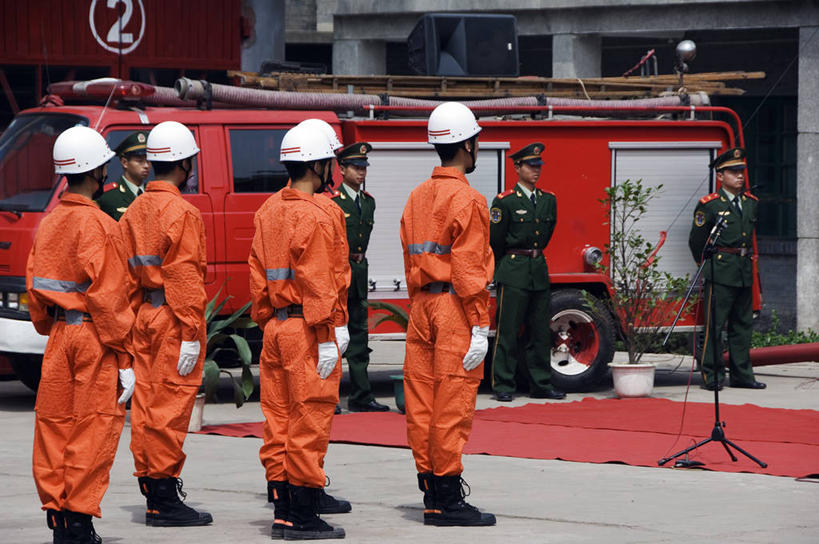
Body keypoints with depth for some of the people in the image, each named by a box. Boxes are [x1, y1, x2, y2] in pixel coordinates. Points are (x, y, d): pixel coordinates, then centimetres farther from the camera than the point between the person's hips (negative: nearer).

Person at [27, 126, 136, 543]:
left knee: (55, 426, 11)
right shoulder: (97, 225, -14)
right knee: (94, 429, -1)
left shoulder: (49, 222, 9)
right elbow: (106, 295, -17)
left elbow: (34, 287, 13)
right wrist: (124, 359, -14)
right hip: (94, 336, -7)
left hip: (58, 333, 7)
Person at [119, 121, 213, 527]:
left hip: (145, 317, 9)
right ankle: (165, 499, -5)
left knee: (146, 405, 10)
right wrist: (191, 334, -18)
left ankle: (150, 486, 16)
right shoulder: (180, 212, -14)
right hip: (173, 319, -9)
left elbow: (127, 274, 14)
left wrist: (134, 318, 18)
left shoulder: (135, 210, 11)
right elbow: (184, 276, -19)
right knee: (170, 406, -6)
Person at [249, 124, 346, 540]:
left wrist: (266, 323, 19)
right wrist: (326, 339, -17)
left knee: (279, 421, 10)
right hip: (304, 331, -9)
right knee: (309, 422, -4)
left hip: (275, 329, 9)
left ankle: (282, 513, 14)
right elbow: (317, 283, -18)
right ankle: (303, 518, -3)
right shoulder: (314, 216, -14)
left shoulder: (268, 211, 12)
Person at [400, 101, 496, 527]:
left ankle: (431, 495, 12)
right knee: (452, 406, -6)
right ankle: (448, 499, -6)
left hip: (422, 309, 8)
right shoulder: (466, 200, -11)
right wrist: (480, 328, -15)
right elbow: (469, 270, -15)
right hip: (455, 311, -8)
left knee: (422, 404, 7)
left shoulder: (418, 197, 13)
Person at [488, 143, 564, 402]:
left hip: (539, 271, 6)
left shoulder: (548, 200, 10)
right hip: (513, 273, -6)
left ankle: (541, 385, 14)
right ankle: (503, 386, -1)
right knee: (508, 331, -4)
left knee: (540, 331, 8)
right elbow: (495, 240, -1)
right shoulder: (505, 201, -7)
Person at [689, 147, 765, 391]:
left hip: (745, 273, 6)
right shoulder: (709, 205, -6)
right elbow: (697, 242, 2)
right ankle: (712, 376, -2)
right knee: (714, 325, -5)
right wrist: (708, 267, 9)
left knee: (742, 324, 10)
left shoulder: (751, 203, 12)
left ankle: (742, 375, 15)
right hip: (721, 274, -6)